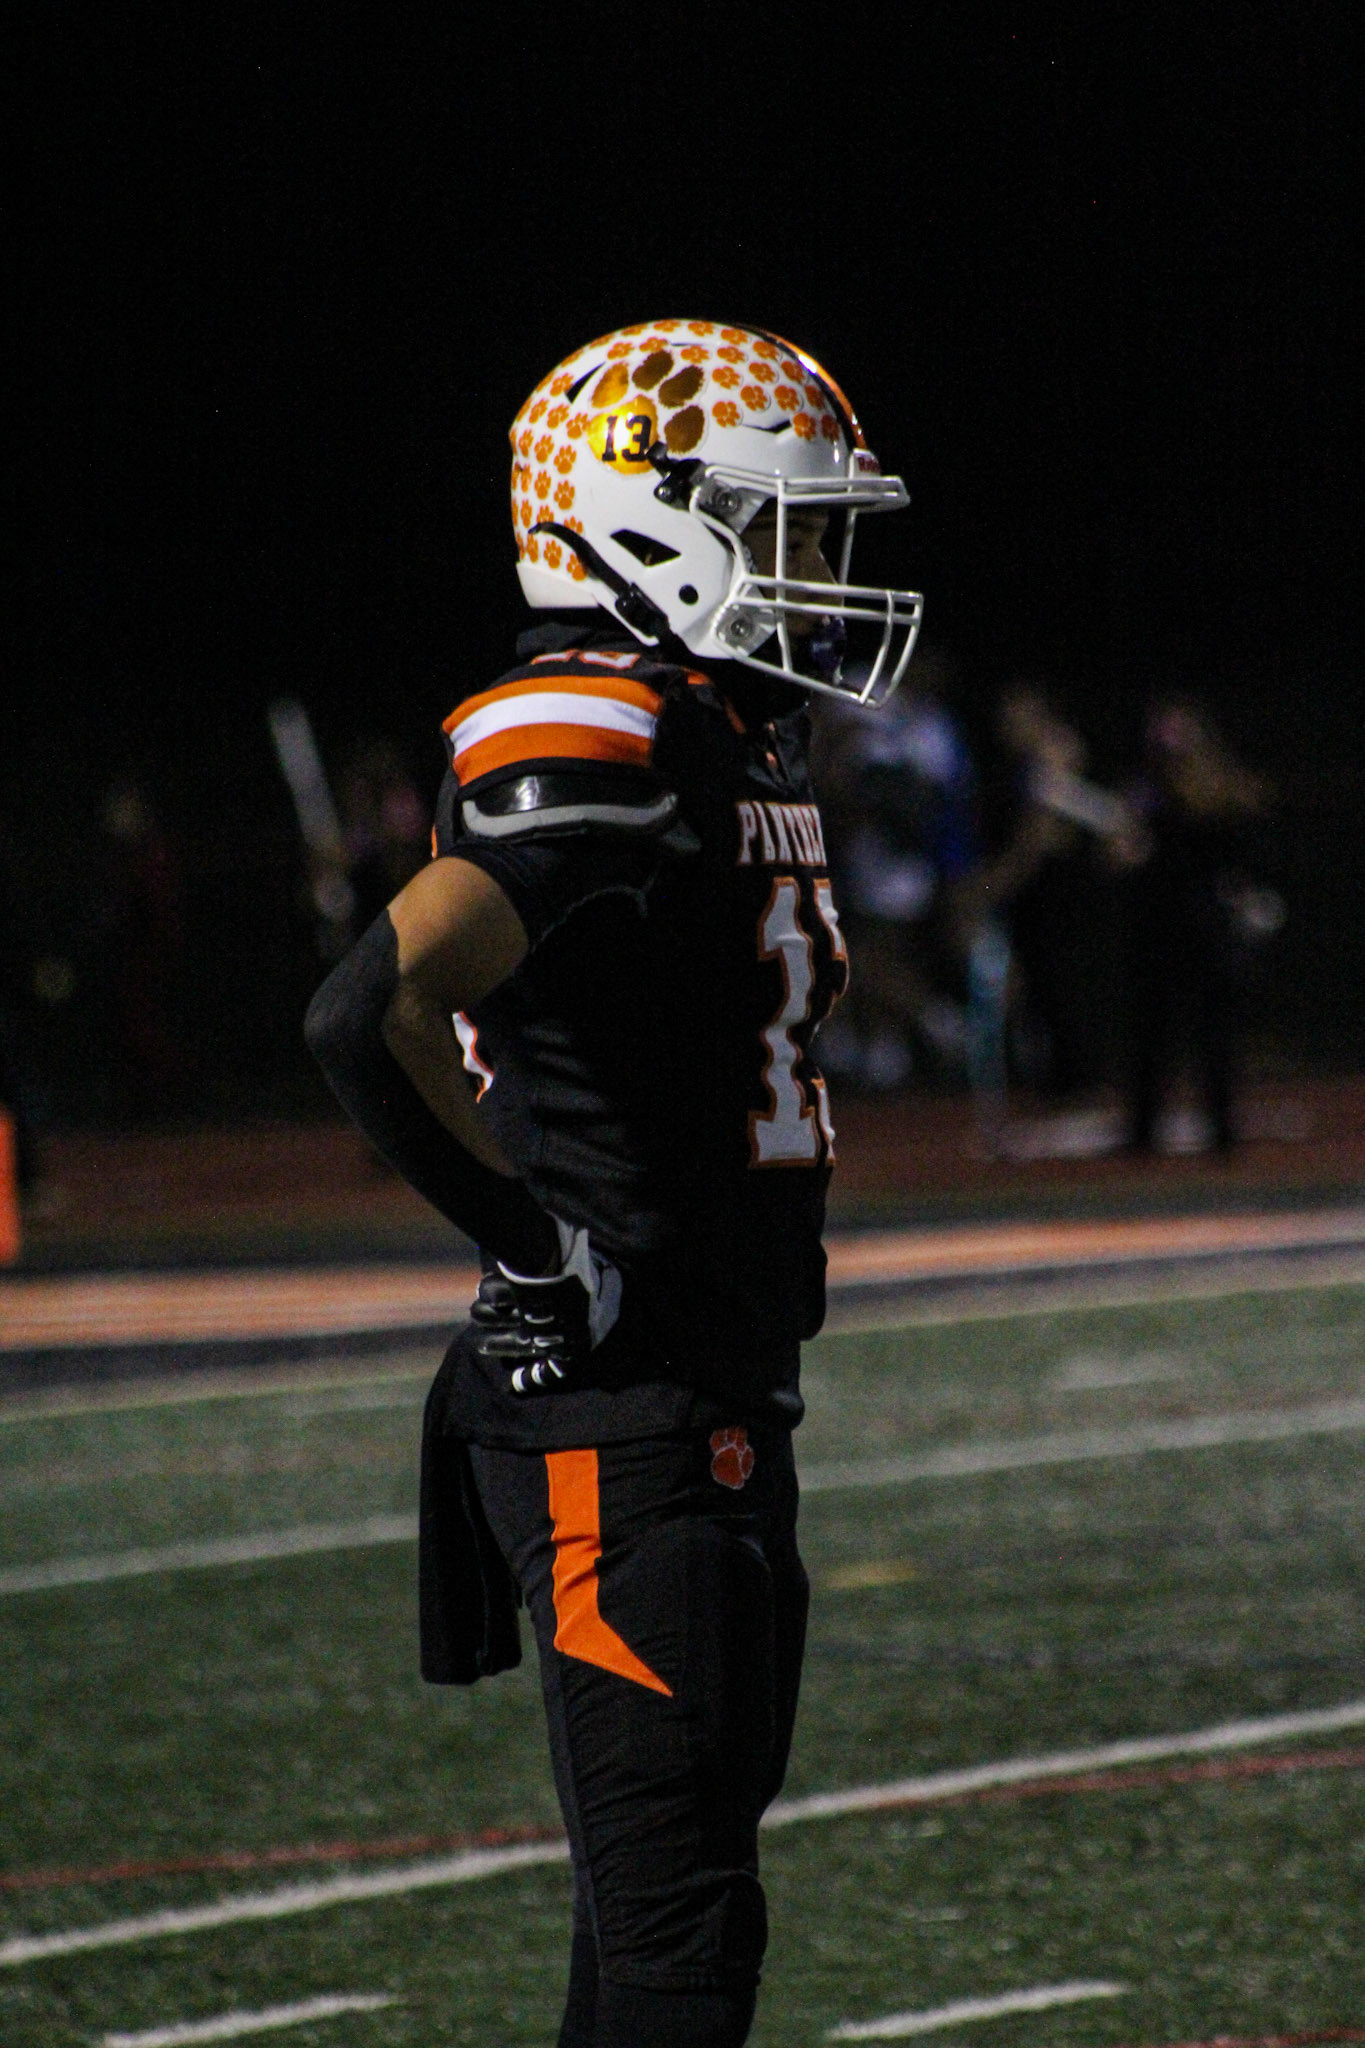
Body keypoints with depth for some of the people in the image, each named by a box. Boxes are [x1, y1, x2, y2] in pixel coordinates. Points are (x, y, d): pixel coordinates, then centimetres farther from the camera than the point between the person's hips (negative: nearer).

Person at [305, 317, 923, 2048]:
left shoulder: (733, 749, 15)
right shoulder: (597, 752, -17)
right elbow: (370, 1017, -29)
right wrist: (542, 1244, -18)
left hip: (722, 1410, 10)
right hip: (619, 1418, -10)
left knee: (680, 1894, 15)